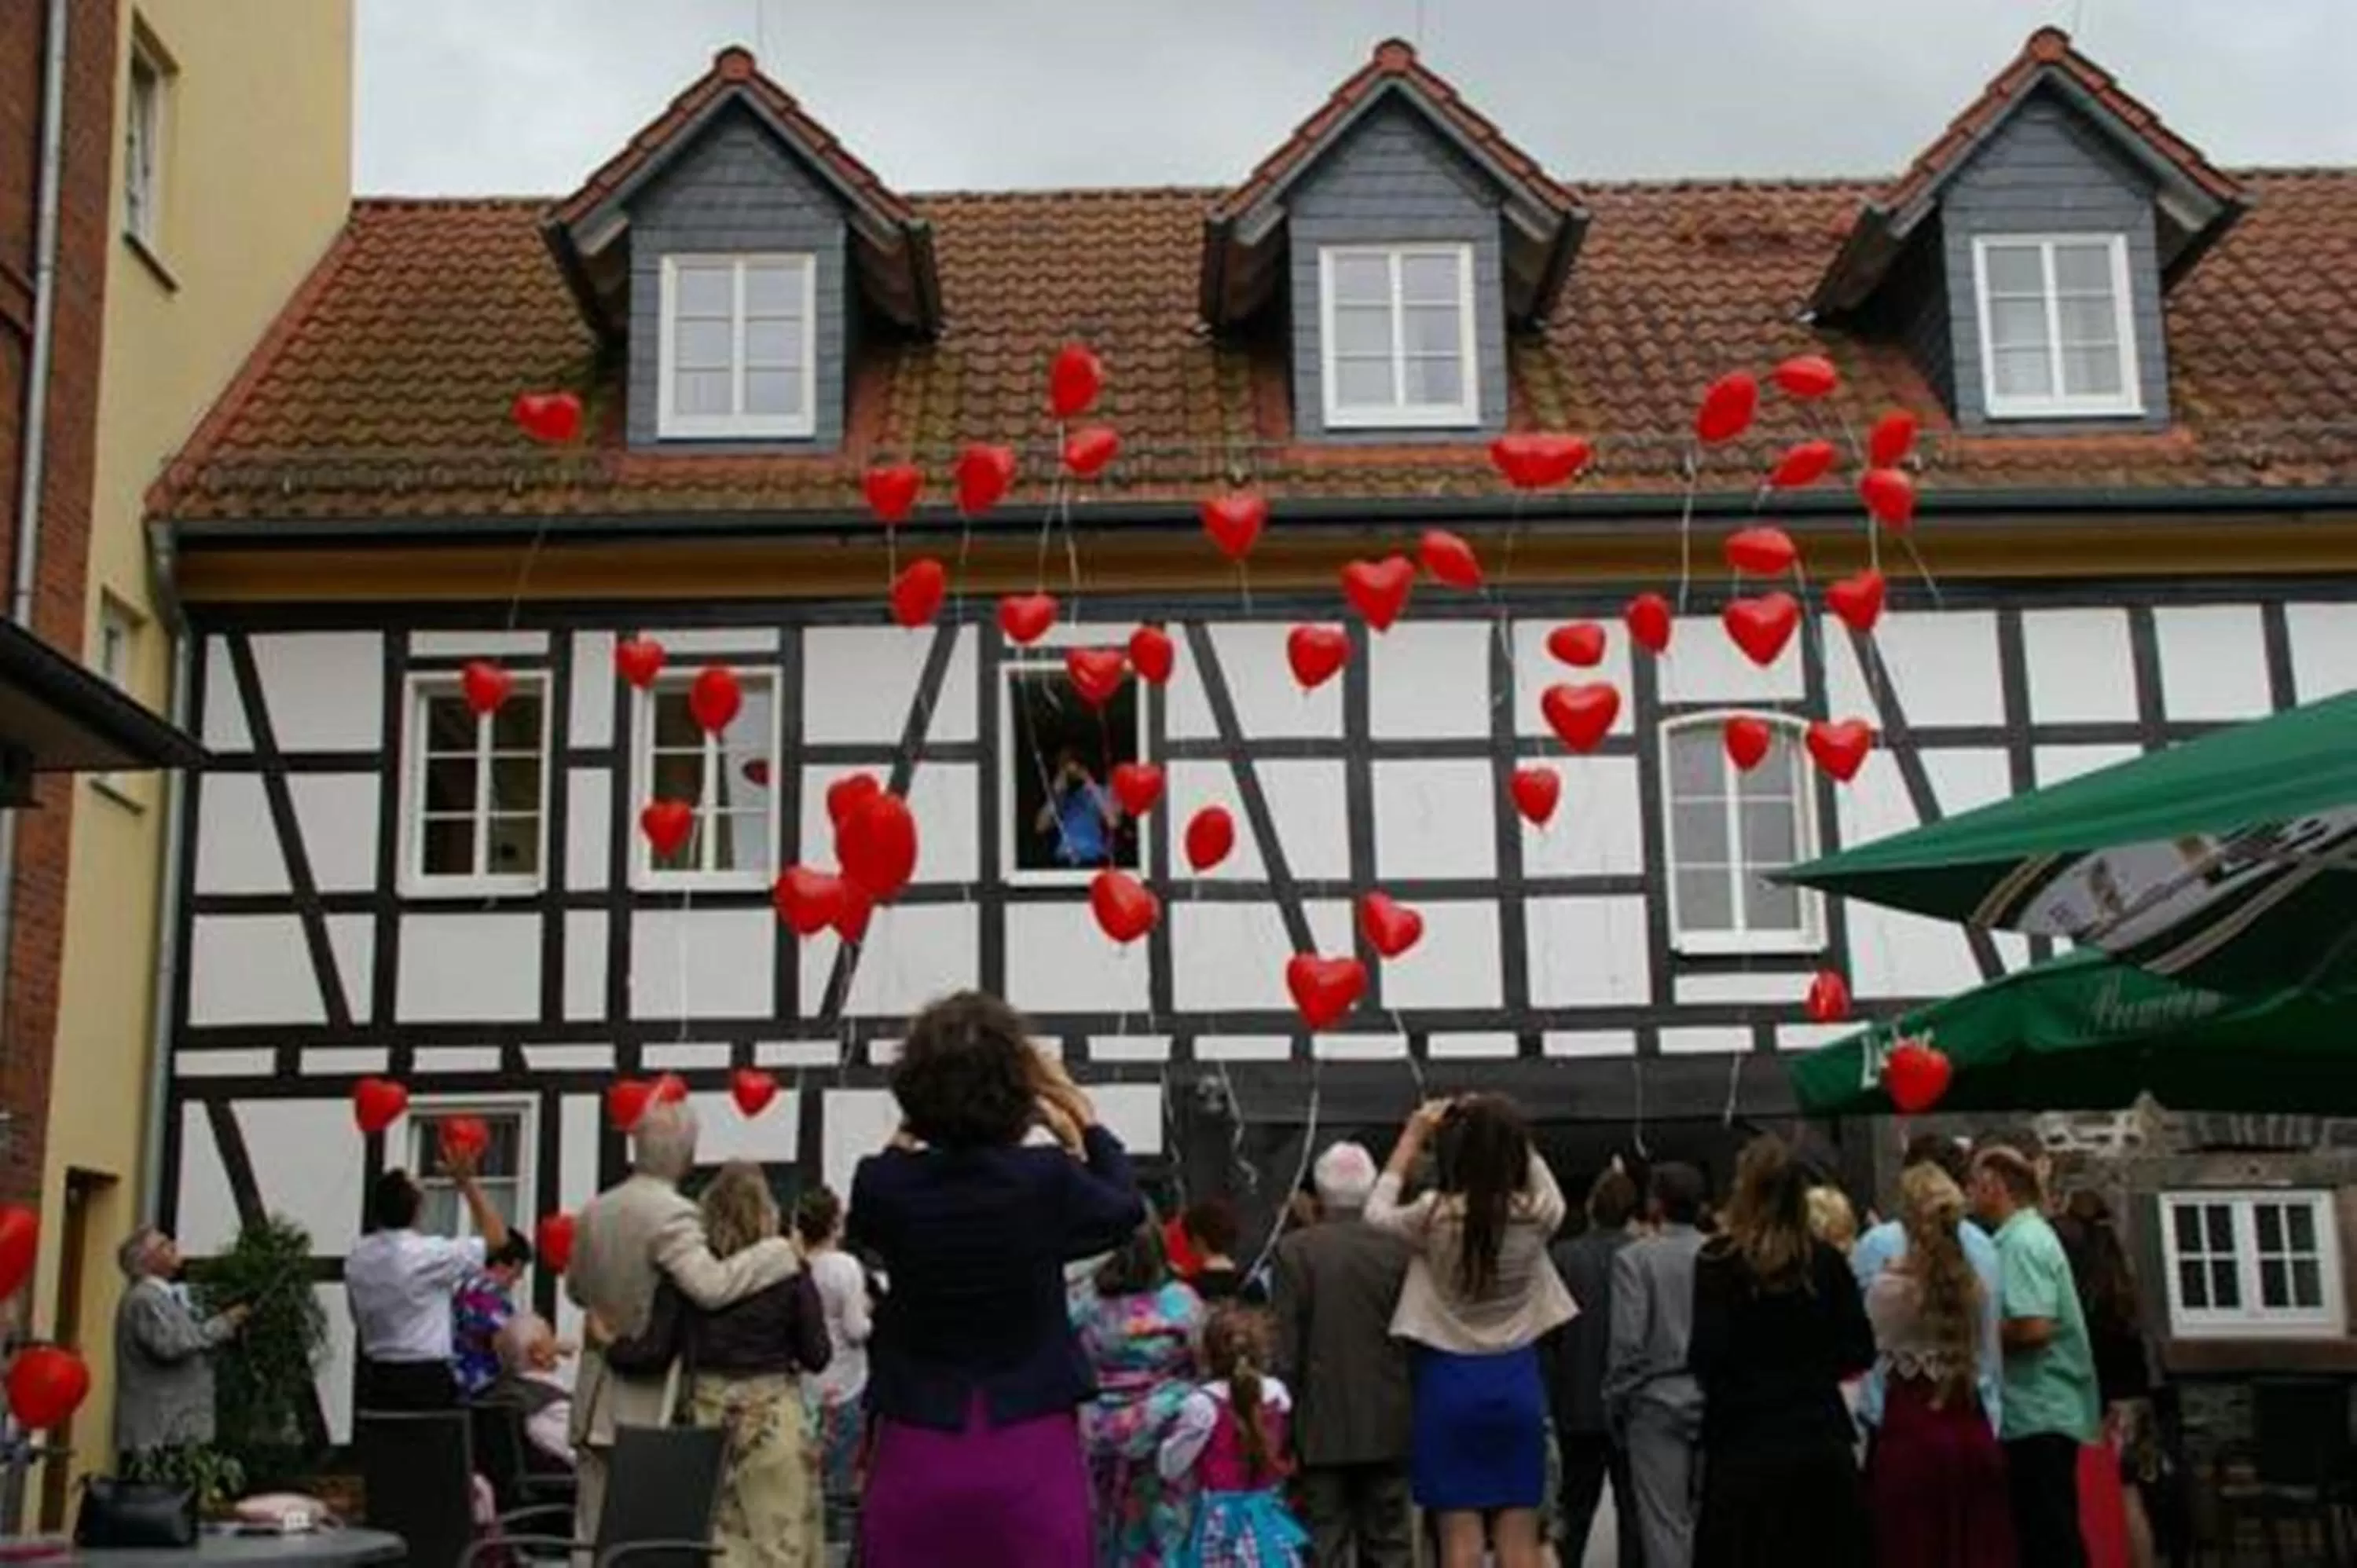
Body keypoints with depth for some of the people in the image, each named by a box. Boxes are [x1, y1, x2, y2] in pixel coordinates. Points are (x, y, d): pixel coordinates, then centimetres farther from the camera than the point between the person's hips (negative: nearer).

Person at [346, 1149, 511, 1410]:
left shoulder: (357, 1255, 3)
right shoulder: (429, 1254, -15)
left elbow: (359, 1320, 12)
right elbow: (496, 1237, -6)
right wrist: (466, 1181, -6)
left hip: (374, 1378, 6)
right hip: (426, 1378, -6)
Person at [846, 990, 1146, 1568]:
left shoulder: (884, 1185, -7)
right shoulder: (1047, 1180, -10)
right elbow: (1126, 1209, 13)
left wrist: (906, 1133, 18)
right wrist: (1082, 1115, 23)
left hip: (915, 1455, 1)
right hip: (1032, 1453, -1)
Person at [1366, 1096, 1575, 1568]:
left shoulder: (1435, 1216, -13)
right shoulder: (1536, 1214, -7)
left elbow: (1376, 1214, 8)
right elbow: (1547, 1188, 18)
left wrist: (1412, 1137, 13)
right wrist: (1504, 1131, 15)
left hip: (1451, 1381, -2)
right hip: (1517, 1380, 2)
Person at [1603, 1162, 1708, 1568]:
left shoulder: (1634, 1257, -8)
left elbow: (1627, 1341, -11)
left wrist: (1616, 1401, 0)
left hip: (1658, 1402, -3)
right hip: (1718, 1401, 3)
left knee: (1666, 1524, 1)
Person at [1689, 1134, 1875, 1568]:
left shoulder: (1720, 1260, -7)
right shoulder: (1826, 1260, 4)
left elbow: (1708, 1356, -12)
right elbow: (1860, 1352, 5)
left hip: (1747, 1442, -3)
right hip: (1821, 1438, 4)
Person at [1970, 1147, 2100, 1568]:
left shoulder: (2023, 1242, -15)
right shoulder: (2026, 1235, 16)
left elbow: (2033, 1327, -24)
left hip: (2041, 1414, -10)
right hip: (2043, 1410, 10)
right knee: (2043, 1532, 13)